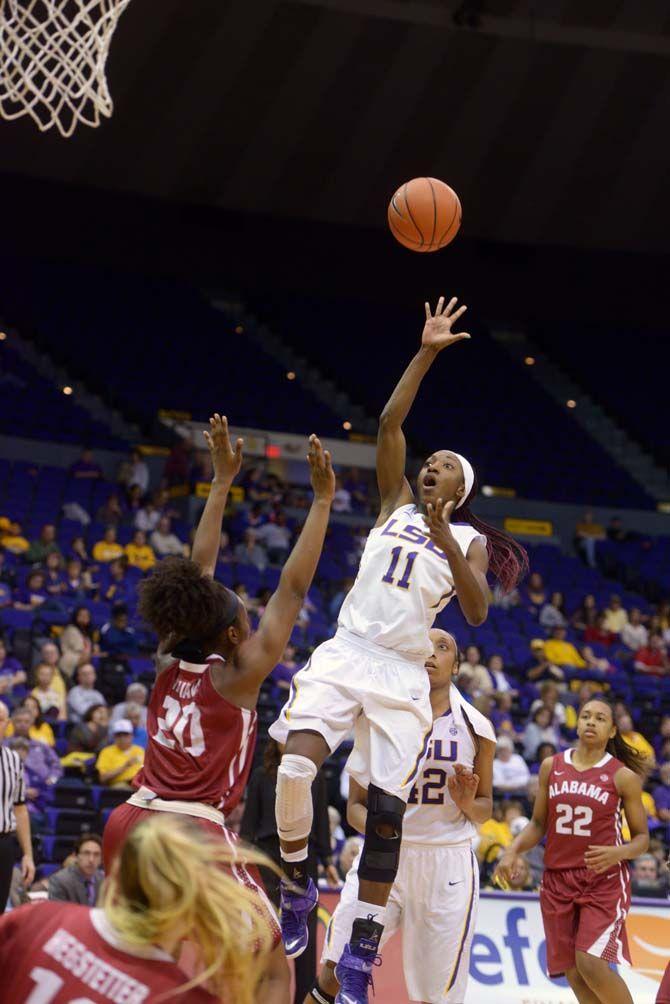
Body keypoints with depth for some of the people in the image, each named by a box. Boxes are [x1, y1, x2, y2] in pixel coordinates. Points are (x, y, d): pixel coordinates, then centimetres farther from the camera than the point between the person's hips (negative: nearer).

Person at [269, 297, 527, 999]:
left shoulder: (471, 540, 11)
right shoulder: (396, 504, 17)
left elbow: (477, 611, -7)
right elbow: (388, 423, 6)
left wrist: (445, 540, -18)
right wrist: (426, 353, 3)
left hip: (403, 674, -1)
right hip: (346, 652, 1)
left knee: (386, 811, -4)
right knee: (295, 767, -24)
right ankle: (296, 890, -3)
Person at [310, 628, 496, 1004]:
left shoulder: (475, 729, 3)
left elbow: (485, 811, 13)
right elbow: (356, 805, 7)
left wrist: (467, 802, -11)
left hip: (448, 863, 0)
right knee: (335, 972, -13)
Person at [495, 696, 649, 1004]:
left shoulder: (623, 776, -2)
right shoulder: (551, 767, 7)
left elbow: (642, 837, 2)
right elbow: (538, 824, 15)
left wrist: (617, 854, -19)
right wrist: (513, 850, -3)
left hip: (605, 881, -4)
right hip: (558, 879, 4)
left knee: (590, 962, -20)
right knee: (573, 973, -1)